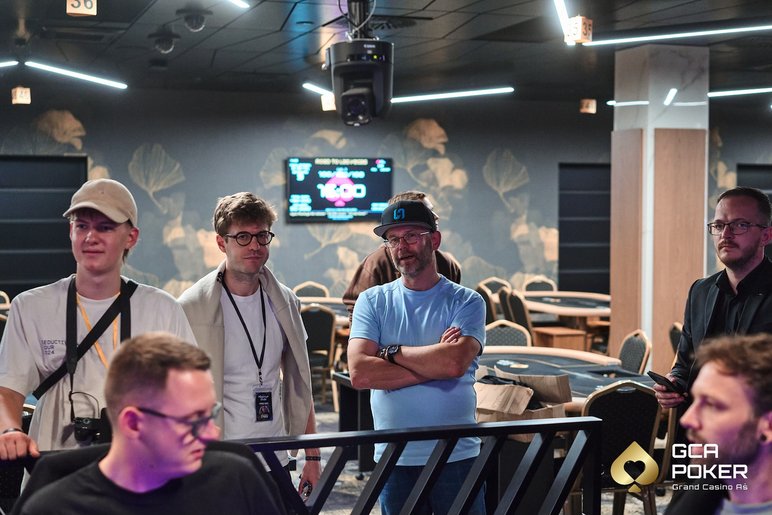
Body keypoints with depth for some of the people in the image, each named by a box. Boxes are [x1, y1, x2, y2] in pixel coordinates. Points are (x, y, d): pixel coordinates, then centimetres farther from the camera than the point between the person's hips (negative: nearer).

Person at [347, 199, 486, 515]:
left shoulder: (466, 302, 0)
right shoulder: (372, 301, 5)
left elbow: (456, 362, -18)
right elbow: (359, 373, -10)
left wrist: (391, 351, -8)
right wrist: (433, 363, -12)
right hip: (394, 458, 1)